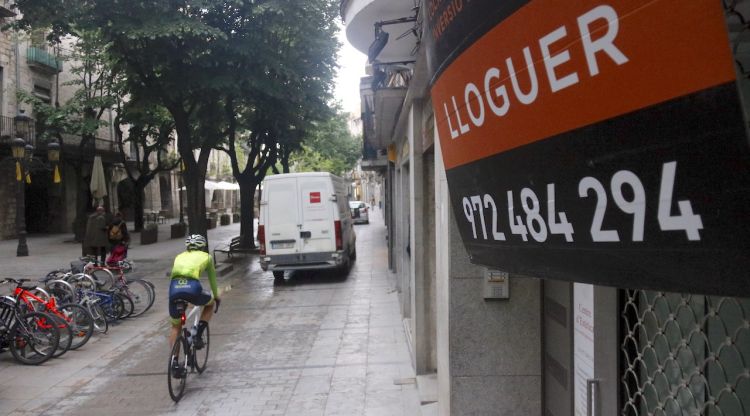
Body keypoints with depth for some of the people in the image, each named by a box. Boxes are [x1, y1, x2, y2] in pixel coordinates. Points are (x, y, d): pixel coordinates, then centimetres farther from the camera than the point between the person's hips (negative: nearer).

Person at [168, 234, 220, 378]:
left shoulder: (179, 256, 33)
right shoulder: (206, 256, 26)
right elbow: (212, 279, 36)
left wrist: (176, 295, 52)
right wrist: (216, 297, 52)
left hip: (174, 287, 3)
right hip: (192, 286, -3)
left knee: (176, 327, 21)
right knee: (210, 303, 31)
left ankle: (174, 363, 10)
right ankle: (198, 336, 17)